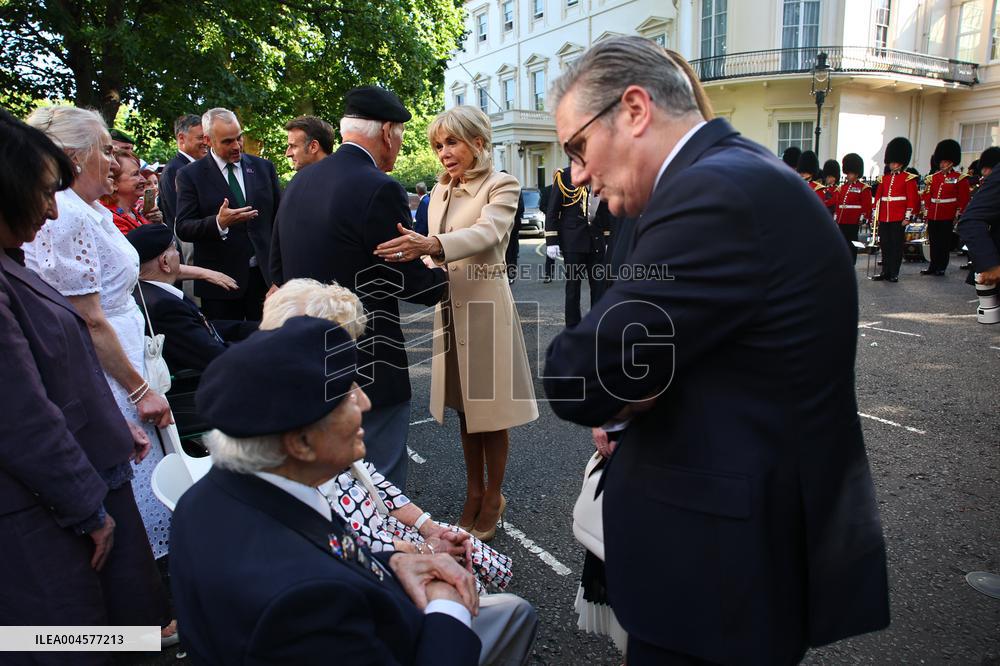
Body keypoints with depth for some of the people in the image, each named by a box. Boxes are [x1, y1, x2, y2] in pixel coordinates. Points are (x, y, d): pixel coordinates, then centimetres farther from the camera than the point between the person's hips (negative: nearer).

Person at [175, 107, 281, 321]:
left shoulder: (264, 168, 10)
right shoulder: (191, 175, 1)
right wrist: (218, 222, -24)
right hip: (221, 279, -2)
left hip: (265, 276, 2)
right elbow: (183, 229, -5)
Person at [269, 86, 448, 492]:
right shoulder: (379, 190, -18)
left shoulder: (299, 183, 6)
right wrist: (447, 277, 6)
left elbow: (278, 269, 13)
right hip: (370, 369, -8)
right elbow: (412, 284, -14)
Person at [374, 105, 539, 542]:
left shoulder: (502, 186, -9)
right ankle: (474, 492, 30)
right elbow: (436, 253, 13)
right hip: (448, 305, 6)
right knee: (465, 404, 15)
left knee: (489, 405, 5)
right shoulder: (441, 191, 12)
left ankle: (492, 498, 21)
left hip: (484, 305, -6)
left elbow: (487, 232, -28)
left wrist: (431, 244, -44)